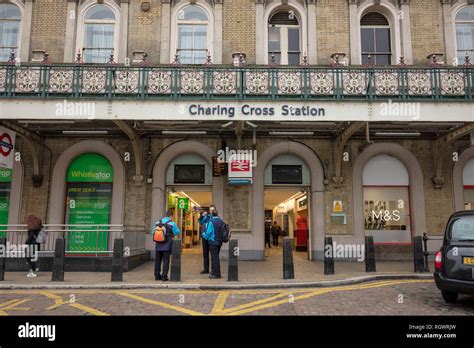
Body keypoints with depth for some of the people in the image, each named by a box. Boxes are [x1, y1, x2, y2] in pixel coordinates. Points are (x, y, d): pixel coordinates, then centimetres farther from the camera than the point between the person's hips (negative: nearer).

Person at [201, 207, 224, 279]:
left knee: (214, 258, -1)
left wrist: (203, 234, 6)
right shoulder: (221, 221, 3)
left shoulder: (211, 222, -15)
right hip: (219, 242, 7)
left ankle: (216, 274, 3)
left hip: (213, 242, -7)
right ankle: (214, 272, 27)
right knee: (216, 257, 17)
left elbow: (207, 233, -14)